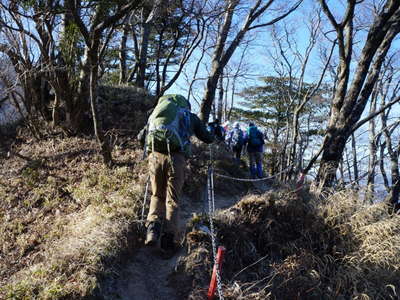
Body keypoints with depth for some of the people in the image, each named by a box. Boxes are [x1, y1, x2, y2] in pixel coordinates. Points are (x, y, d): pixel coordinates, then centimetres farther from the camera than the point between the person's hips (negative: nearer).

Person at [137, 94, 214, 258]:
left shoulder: (156, 113, 27)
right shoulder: (190, 116, 20)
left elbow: (140, 136, 24)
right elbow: (208, 139, 24)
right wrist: (213, 135, 47)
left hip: (155, 156, 2)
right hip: (176, 157, -2)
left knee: (157, 195, 19)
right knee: (172, 200, 8)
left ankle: (153, 228, 0)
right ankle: (168, 240, 3)